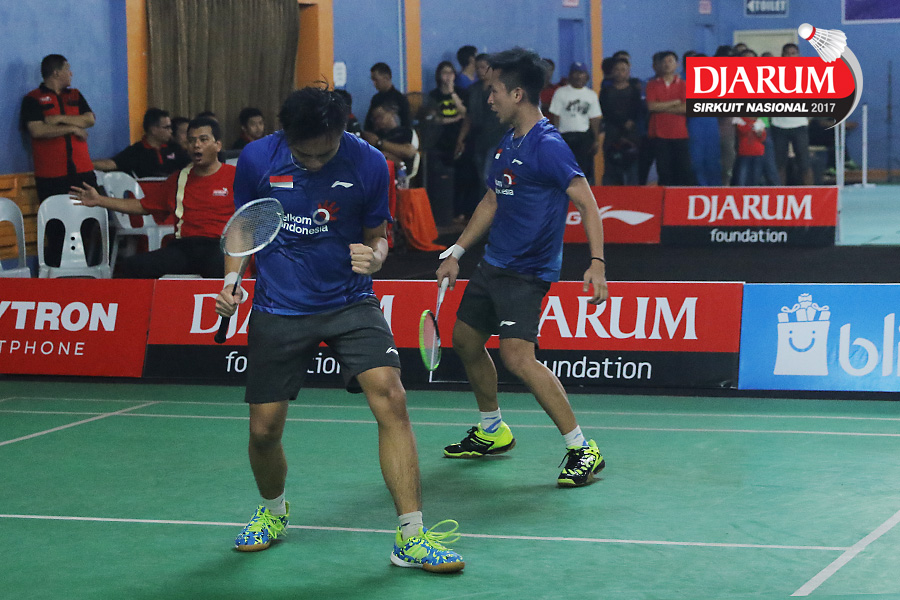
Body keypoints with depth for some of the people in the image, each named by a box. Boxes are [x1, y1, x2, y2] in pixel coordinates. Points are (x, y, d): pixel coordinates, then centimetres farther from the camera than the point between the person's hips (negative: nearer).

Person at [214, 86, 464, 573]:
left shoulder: (368, 164, -11)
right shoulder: (256, 160, -9)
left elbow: (377, 235, 3)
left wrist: (375, 256, -20)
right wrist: (231, 279, -8)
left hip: (350, 302, -1)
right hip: (278, 309, 1)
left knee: (390, 398, -20)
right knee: (264, 429, 2)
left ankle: (411, 538, -16)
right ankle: (273, 511, 36)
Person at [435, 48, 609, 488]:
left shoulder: (547, 146, -17)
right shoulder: (507, 143, 11)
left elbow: (586, 203, -22)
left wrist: (597, 263, -33)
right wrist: (456, 253, 22)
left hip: (526, 272, -10)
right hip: (492, 265, 10)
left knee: (517, 356, -22)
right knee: (465, 340, 18)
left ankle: (583, 450, -15)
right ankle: (492, 431, 38)